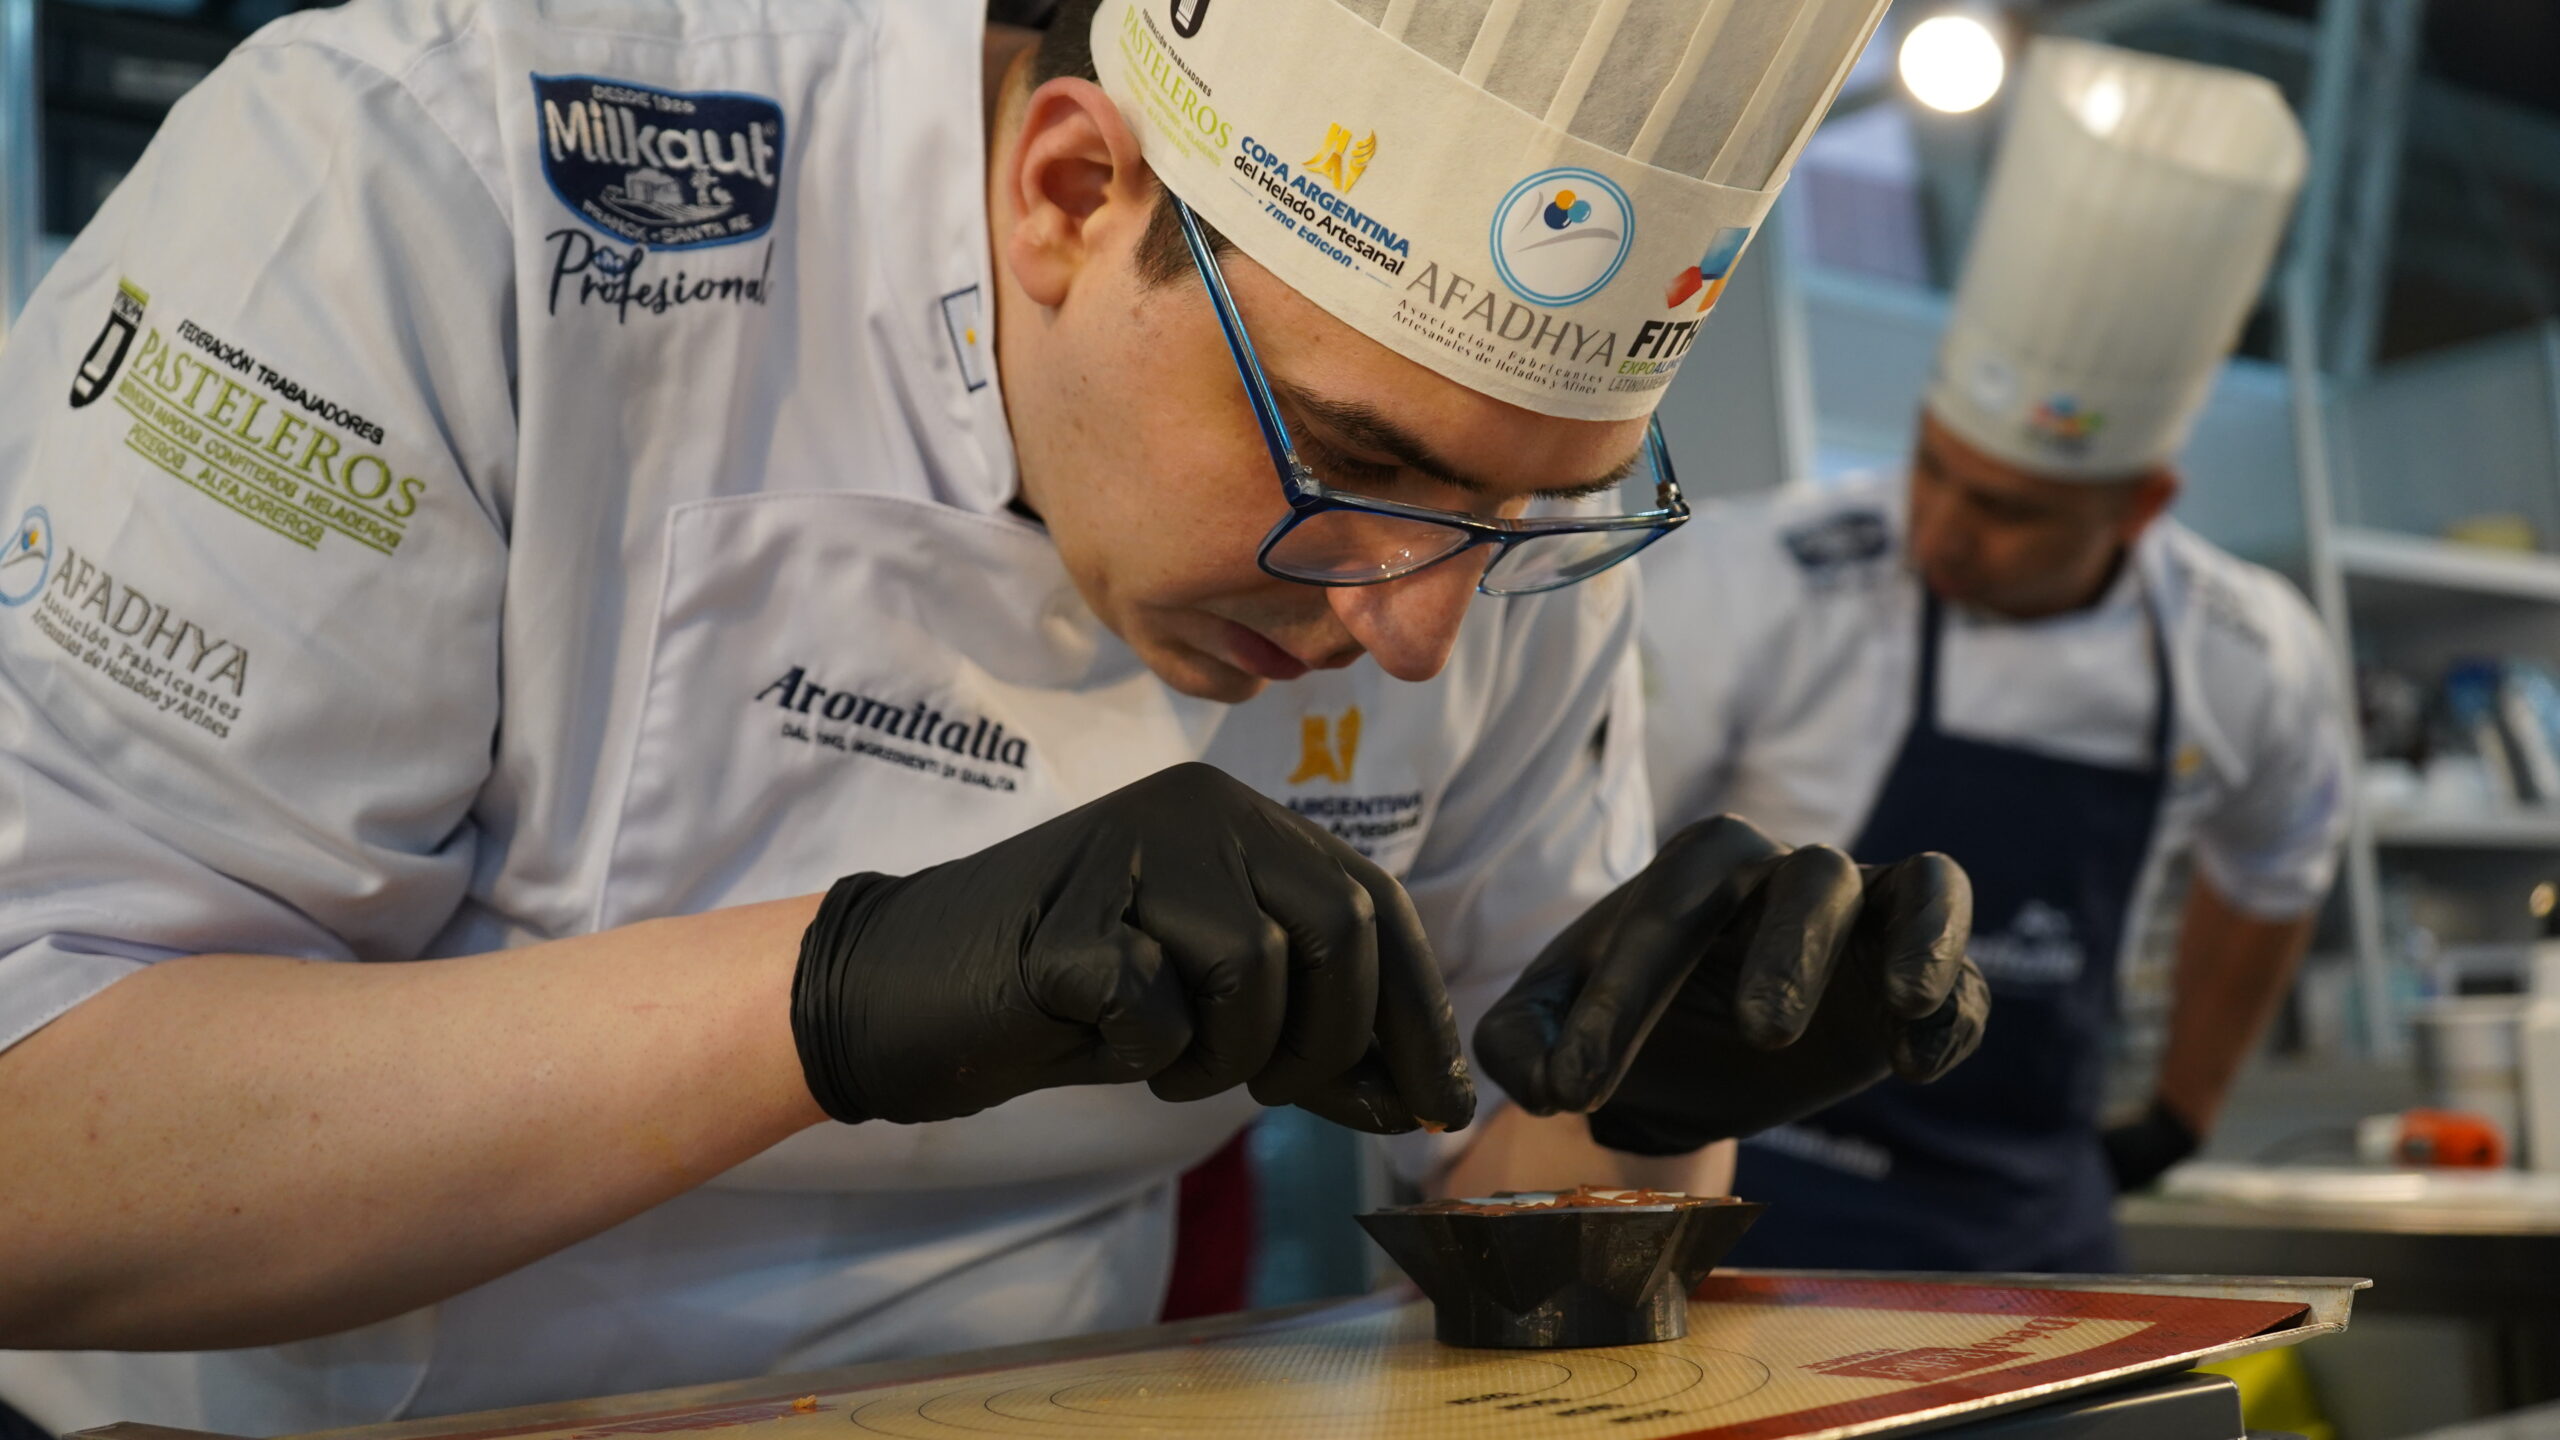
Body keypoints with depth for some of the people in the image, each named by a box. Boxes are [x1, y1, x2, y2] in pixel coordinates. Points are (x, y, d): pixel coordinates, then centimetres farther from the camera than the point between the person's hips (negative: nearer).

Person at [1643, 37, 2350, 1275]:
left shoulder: (2254, 665, -4)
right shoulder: (1760, 590, -18)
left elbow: (2271, 878, 19)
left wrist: (2175, 1126, 22)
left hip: (2035, 1220, 5)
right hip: (1768, 1204, -4)